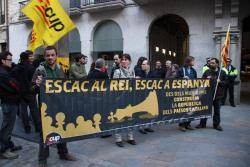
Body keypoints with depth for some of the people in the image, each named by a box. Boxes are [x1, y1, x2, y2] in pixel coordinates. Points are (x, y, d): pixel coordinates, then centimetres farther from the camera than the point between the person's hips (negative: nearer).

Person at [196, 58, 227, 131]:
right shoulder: (207, 72, 5)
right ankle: (202, 123, 17)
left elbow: (226, 82, 3)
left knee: (217, 111, 10)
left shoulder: (222, 72, 3)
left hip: (217, 95, 0)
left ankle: (216, 124, 23)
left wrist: (220, 82, -14)